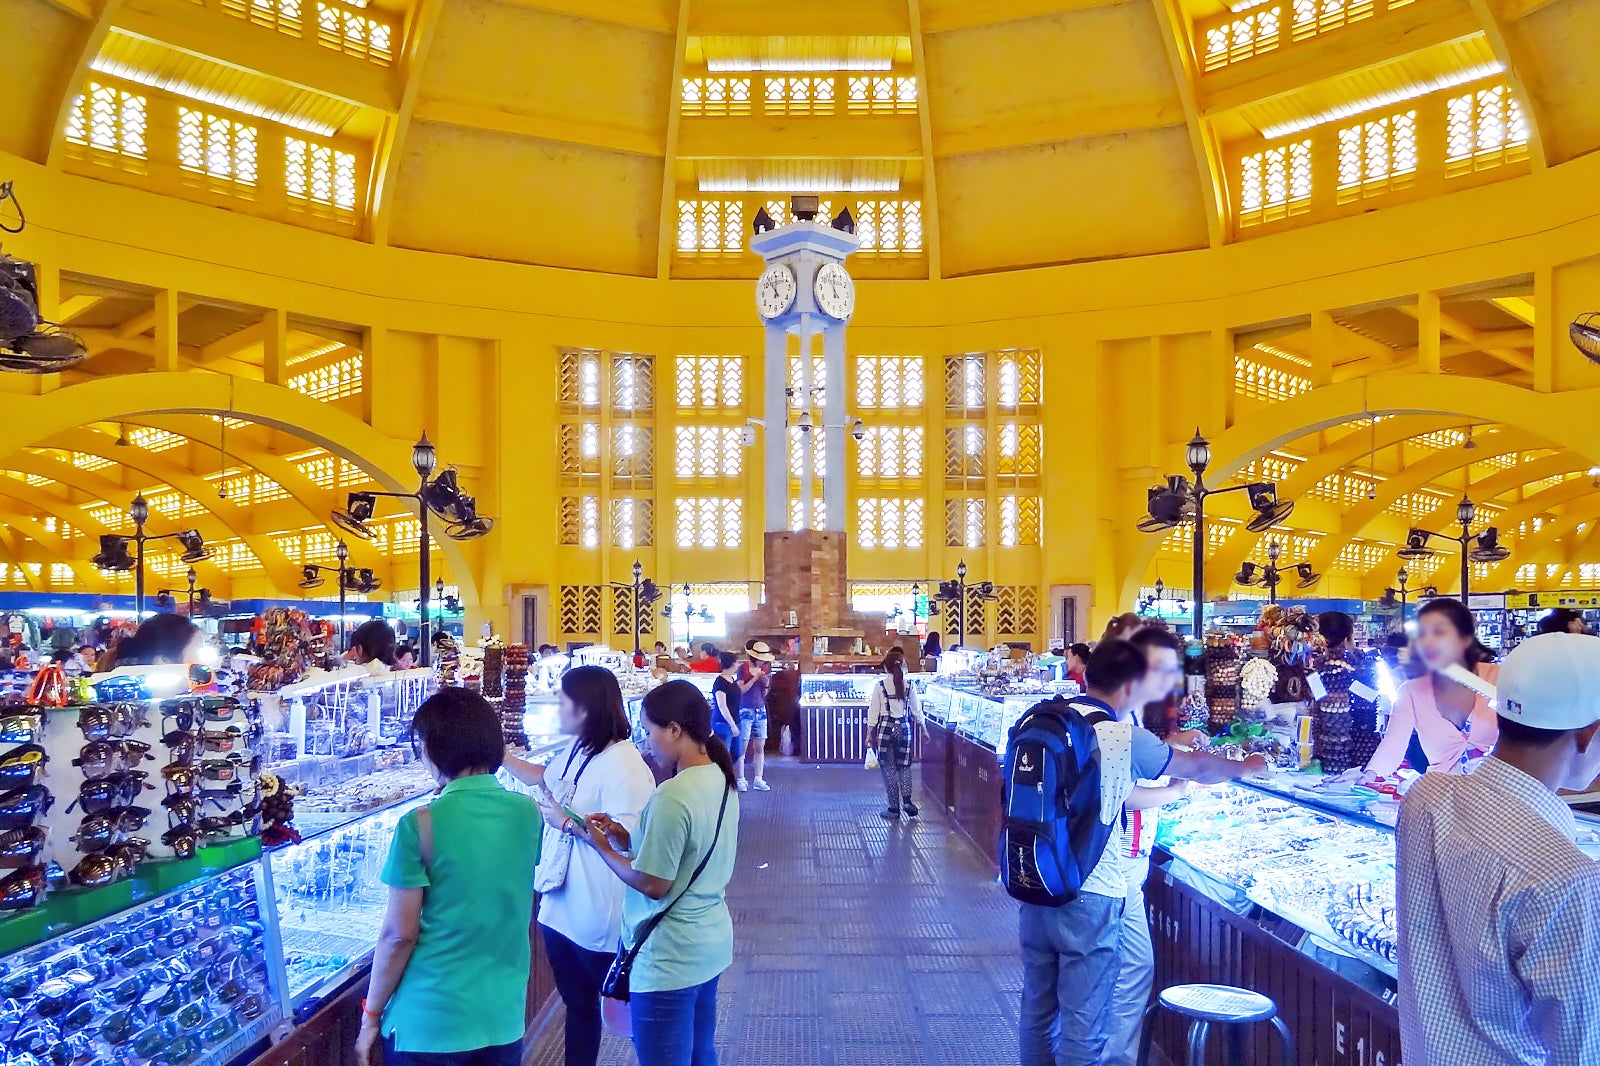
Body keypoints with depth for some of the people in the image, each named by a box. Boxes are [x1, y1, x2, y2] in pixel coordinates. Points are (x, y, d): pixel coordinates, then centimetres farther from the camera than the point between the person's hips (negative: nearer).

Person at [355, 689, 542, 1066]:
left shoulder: (420, 825, -16)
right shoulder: (528, 813, -2)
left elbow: (400, 934, -13)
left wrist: (370, 1018, 1)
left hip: (429, 1024, -4)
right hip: (505, 1018, 4)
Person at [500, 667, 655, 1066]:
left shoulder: (623, 764, -25)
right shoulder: (574, 752, 6)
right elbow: (544, 777, 27)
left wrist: (568, 822, -23)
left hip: (597, 917, -9)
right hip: (561, 908, 9)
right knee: (577, 1003, 23)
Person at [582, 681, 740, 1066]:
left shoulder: (672, 797, -25)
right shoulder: (720, 779, 2)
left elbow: (653, 885, -20)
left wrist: (602, 847, -8)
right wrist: (627, 838, 4)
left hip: (669, 958, -9)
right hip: (709, 943, 9)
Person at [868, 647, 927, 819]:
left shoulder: (880, 685, -8)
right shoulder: (909, 686, -1)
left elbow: (873, 711, -5)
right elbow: (917, 710, 7)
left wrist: (870, 733, 3)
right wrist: (924, 729, 19)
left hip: (885, 729, -2)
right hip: (903, 728, 3)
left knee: (889, 769, 6)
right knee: (904, 766, 17)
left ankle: (894, 808, 9)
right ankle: (907, 800, 0)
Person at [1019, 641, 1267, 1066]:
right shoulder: (1126, 737, -12)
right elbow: (1196, 768, 3)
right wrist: (1246, 766, 24)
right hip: (1090, 895, -6)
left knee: (1038, 1009, 19)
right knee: (1083, 1022, 5)